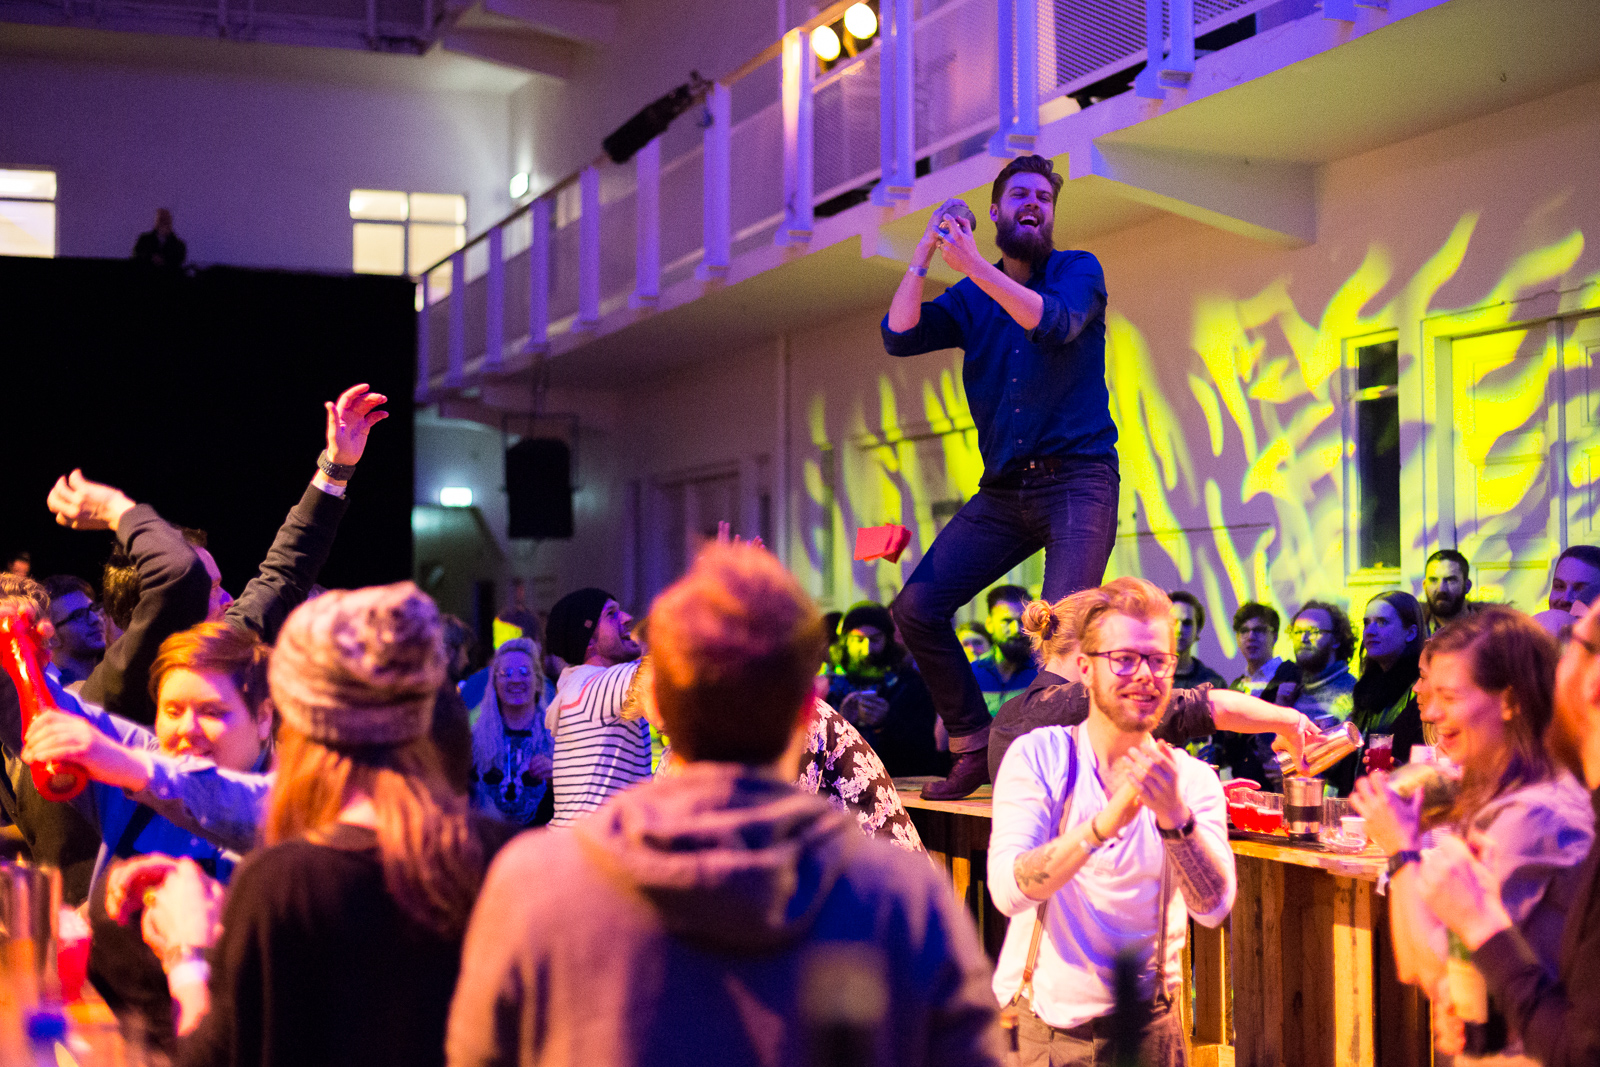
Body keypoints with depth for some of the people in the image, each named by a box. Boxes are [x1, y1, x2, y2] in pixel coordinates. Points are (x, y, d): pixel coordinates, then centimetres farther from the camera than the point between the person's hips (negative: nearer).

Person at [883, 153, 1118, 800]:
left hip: (1077, 479, -5)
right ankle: (974, 747, 7)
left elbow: (1055, 323, -18)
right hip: (1003, 488, 5)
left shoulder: (1078, 271, 4)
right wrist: (926, 252, -8)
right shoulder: (969, 299, 14)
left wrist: (974, 266, -23)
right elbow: (898, 337, 0)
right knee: (916, 606, -5)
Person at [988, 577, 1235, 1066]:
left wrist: (1174, 817, -32)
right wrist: (1104, 824, -33)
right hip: (1039, 1025, -1)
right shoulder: (1037, 755, -6)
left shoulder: (1192, 779, -1)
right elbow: (1008, 890, -20)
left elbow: (1214, 907, -15)